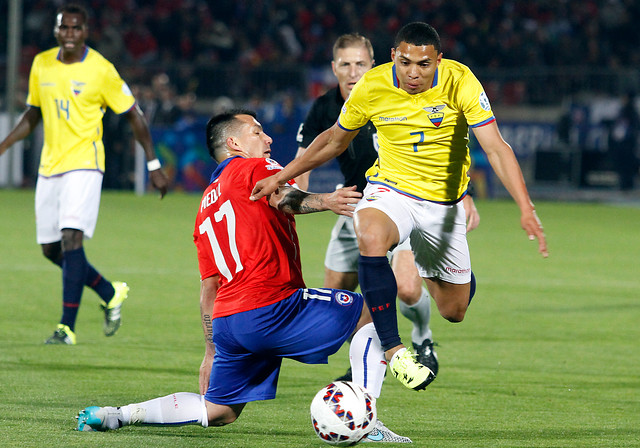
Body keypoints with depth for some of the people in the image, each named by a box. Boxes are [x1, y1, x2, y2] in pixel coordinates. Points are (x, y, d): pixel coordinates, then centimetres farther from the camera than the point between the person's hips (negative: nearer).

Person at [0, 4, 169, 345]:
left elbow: (134, 115, -1)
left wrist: (153, 166, -2)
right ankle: (111, 294, 30)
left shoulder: (100, 70, -8)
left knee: (71, 239, -19)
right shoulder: (41, 65, 7)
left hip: (84, 164, -6)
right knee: (51, 249, 8)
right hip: (49, 165, 6)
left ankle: (67, 328, -18)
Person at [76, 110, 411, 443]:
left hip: (226, 322, 8)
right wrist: (324, 201, -41)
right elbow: (282, 198, -23)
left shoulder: (206, 206, 25)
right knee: (372, 313, 4)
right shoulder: (252, 168, 3)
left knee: (218, 412, 20)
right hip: (271, 308, -8)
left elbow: (209, 287, 27)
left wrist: (211, 352, 31)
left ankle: (116, 415, 11)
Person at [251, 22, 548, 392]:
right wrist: (283, 176, 5)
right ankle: (394, 350, -28)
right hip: (390, 189, -1)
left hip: (444, 202, 1)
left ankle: (427, 274, 46)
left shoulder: (460, 81, -18)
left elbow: (496, 147, -21)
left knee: (454, 312, 7)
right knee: (371, 238, -38)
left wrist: (526, 208, -33)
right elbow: (336, 140, 6)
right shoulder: (371, 86, -14)